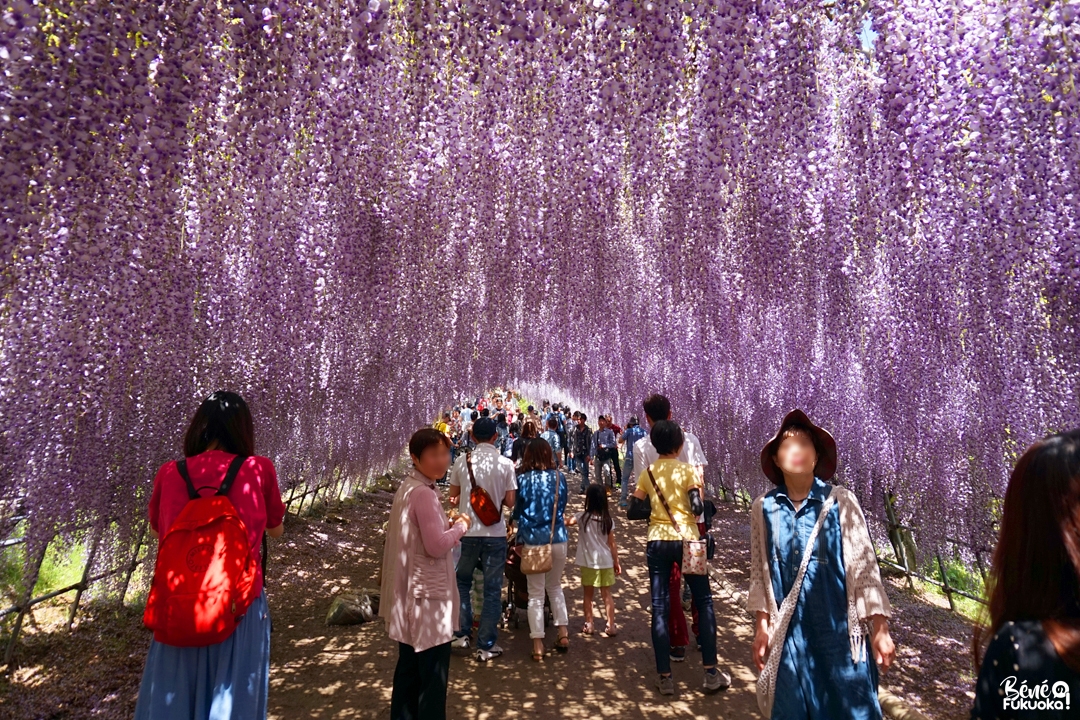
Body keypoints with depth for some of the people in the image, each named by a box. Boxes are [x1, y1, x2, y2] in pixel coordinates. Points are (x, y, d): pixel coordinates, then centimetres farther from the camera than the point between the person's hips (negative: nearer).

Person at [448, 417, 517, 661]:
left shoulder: (461, 462, -4)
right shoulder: (505, 464, -8)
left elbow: (453, 499, 4)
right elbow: (510, 502, -3)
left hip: (467, 532, 2)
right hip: (495, 534, -1)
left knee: (462, 582, 23)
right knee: (492, 590, 10)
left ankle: (461, 634, 26)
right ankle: (486, 646, 17)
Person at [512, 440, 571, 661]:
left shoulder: (522, 479, -6)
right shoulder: (559, 477, 0)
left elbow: (516, 511, 4)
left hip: (532, 540, -2)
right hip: (557, 538, 2)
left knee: (535, 593, 8)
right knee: (555, 587, 22)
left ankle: (538, 645, 11)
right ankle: (563, 632, 22)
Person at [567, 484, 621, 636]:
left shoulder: (583, 516, -13)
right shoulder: (608, 519, -6)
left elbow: (566, 522, -1)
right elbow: (612, 544, -2)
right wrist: (616, 562, 8)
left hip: (588, 562, -1)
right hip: (606, 562, 2)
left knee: (588, 594, 13)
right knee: (607, 594, 12)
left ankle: (588, 625, 20)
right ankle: (611, 626, 16)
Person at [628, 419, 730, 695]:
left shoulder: (648, 473, 4)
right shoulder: (687, 469, -6)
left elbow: (632, 511, 2)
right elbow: (697, 508, -13)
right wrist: (699, 498, 6)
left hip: (657, 542, 3)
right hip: (685, 541, -2)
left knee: (659, 608, 7)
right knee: (704, 602, 13)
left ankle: (665, 677, 12)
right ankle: (711, 672, 16)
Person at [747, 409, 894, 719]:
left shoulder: (841, 501, -10)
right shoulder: (763, 507, -5)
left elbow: (864, 567, -5)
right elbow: (760, 573, 4)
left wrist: (880, 629, -5)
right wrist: (761, 627, 6)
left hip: (840, 632, -2)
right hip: (789, 634, 2)